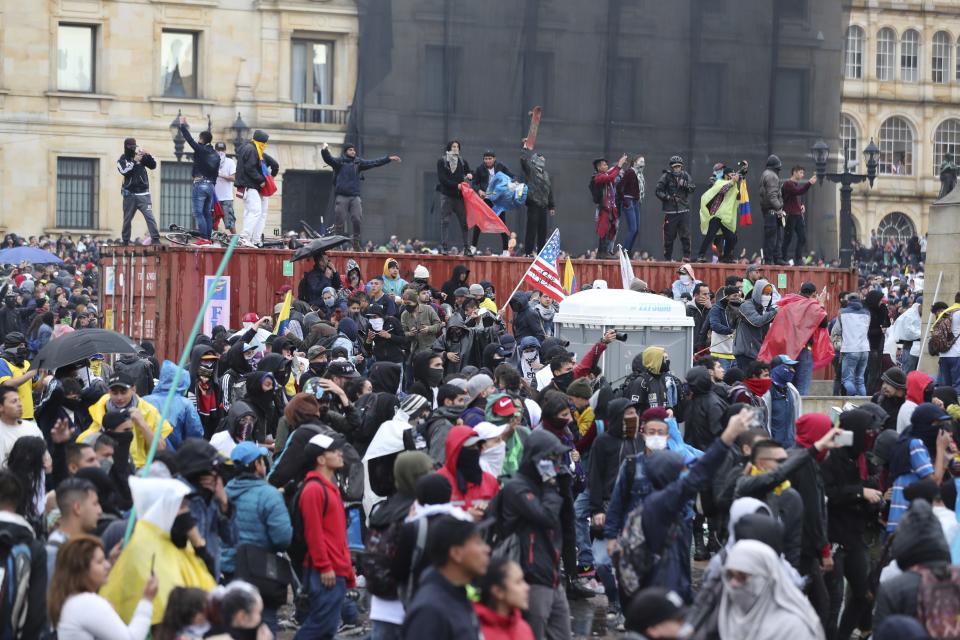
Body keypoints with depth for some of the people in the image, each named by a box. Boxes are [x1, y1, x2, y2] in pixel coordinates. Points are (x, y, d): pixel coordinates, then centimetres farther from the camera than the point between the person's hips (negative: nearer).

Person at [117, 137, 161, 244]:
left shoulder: (141, 157, 8)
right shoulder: (122, 160, 5)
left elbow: (153, 166, 1)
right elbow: (124, 171, -13)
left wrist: (147, 155, -13)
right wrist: (134, 161, -19)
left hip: (143, 194, -1)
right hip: (129, 194, 1)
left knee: (150, 217, -13)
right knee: (127, 219, 8)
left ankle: (156, 239, -17)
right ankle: (125, 241, 18)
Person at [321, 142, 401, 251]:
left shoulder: (358, 163, 16)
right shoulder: (339, 162, 3)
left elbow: (373, 163, 16)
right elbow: (328, 159, -13)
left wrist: (388, 159, 12)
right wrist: (324, 150, -35)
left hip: (355, 196, 4)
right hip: (342, 196, -4)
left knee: (357, 220, -3)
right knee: (340, 221, -4)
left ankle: (356, 241, 8)